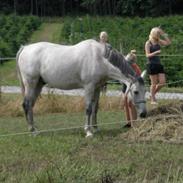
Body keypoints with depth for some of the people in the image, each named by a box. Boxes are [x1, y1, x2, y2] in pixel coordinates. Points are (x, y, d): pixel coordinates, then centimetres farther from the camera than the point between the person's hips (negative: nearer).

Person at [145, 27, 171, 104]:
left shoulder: (158, 41, 11)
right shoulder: (148, 43, -6)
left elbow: (168, 42, 3)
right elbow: (147, 55, -12)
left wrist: (164, 34, -1)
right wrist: (156, 52, -26)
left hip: (158, 64, 6)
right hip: (151, 64, -6)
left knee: (162, 82, 1)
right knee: (154, 83, -1)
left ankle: (152, 94, 21)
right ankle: (153, 100, 12)